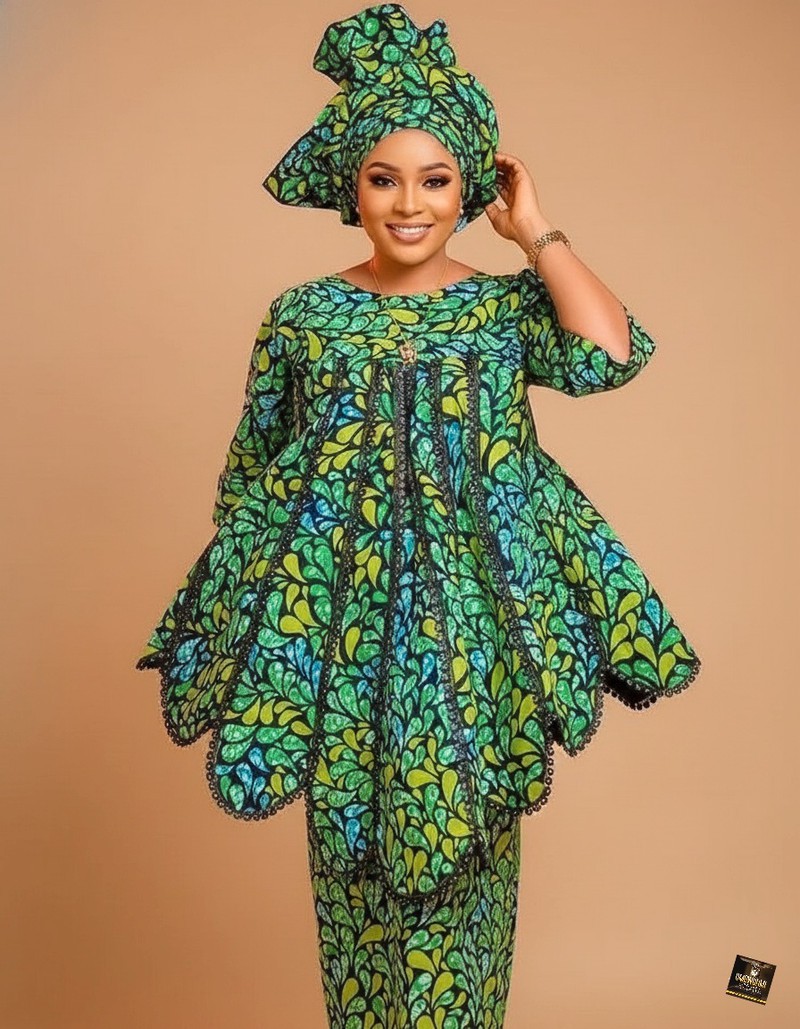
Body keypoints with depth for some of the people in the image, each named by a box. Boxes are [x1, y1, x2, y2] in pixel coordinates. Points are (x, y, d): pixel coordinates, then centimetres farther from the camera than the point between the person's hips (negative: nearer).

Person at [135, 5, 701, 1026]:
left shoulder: (509, 303, 0)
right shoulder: (302, 314, 1)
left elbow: (610, 354, -20)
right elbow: (251, 477, 5)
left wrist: (536, 231, -9)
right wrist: (242, 633, 5)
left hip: (473, 622, 0)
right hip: (344, 622, 1)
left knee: (458, 844, 12)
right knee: (355, 844, 13)